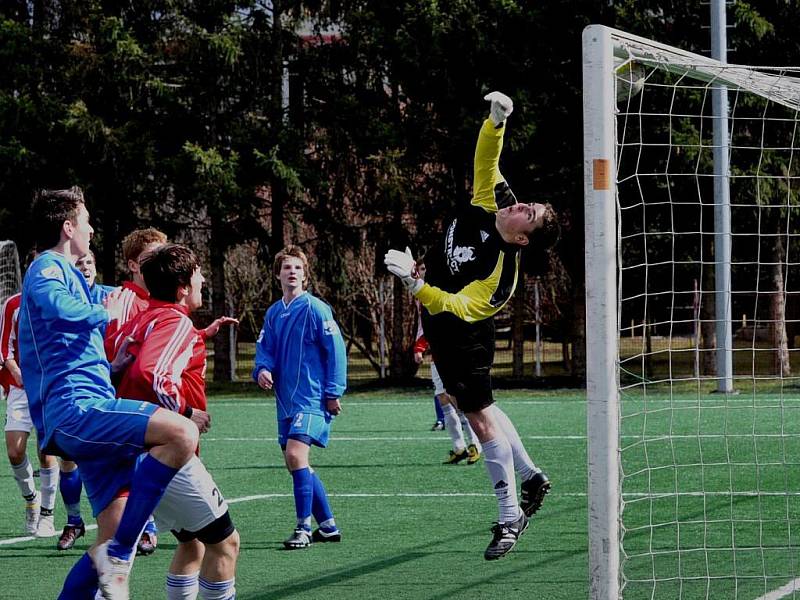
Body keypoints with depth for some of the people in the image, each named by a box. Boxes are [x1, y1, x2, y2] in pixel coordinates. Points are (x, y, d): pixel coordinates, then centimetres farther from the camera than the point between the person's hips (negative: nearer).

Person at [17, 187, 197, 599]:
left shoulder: (64, 272, 30)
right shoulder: (47, 269, -2)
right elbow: (63, 309, -25)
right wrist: (106, 314, -7)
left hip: (79, 416, 11)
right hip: (76, 407, -11)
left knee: (115, 539, 4)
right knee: (182, 433, -29)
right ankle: (117, 552, -26)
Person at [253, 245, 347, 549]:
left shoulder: (315, 309, -8)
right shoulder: (273, 313, 11)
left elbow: (336, 349, -9)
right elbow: (264, 349, 14)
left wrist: (333, 392, -12)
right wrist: (262, 369, -9)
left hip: (312, 397, -8)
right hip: (286, 399, 8)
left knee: (295, 454, -21)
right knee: (296, 464, 11)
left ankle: (304, 527, -15)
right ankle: (327, 525, 21)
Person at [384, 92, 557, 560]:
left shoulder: (502, 271, -33)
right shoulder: (491, 203, -13)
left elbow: (459, 307, -39)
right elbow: (487, 157, -6)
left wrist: (415, 283, -48)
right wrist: (497, 120, -24)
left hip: (460, 336, -9)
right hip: (442, 328, 9)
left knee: (480, 415, -5)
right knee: (479, 406, 21)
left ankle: (510, 517, 2)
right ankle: (532, 478, 34)